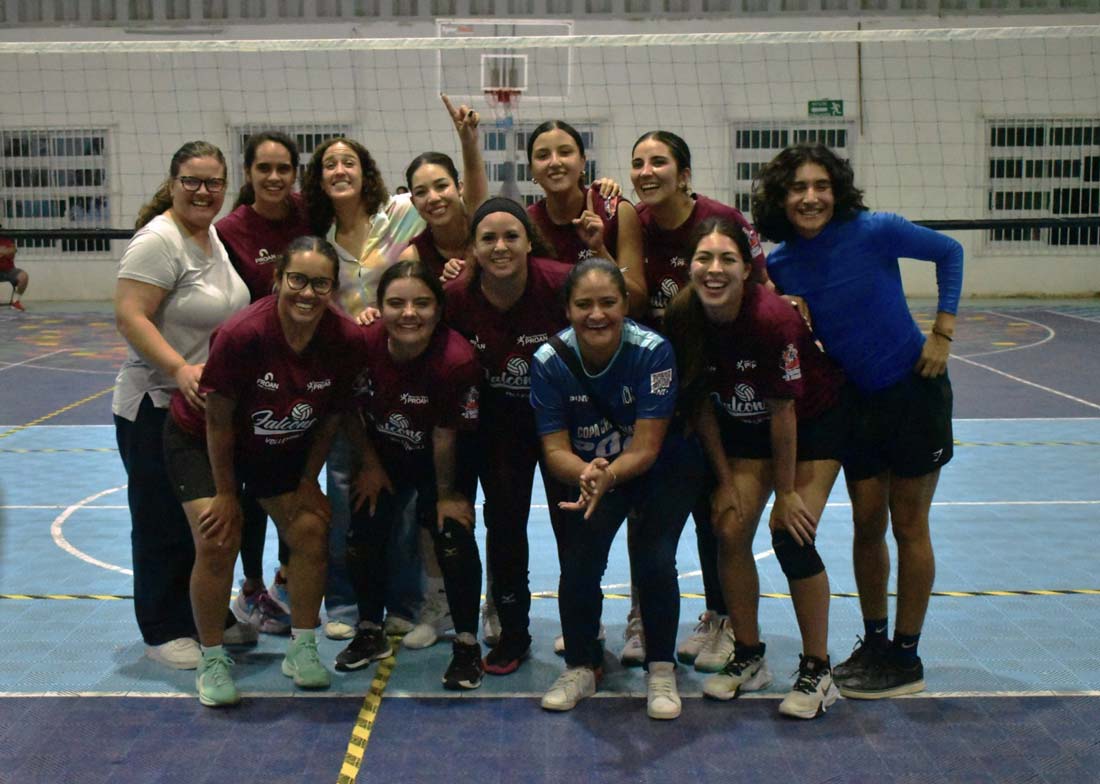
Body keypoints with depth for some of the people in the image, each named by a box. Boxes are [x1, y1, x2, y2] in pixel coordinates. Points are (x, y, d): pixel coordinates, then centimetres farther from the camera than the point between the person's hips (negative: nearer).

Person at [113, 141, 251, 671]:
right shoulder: (159, 241, -17)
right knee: (166, 526, 2)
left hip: (211, 405, 9)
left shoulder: (213, 235, 10)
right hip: (158, 409, -9)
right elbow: (129, 316, -25)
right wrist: (180, 369, -35)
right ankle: (164, 632, 16)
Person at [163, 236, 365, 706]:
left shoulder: (347, 341, -22)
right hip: (200, 441, -4)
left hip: (282, 449, 4)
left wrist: (307, 482, -1)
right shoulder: (241, 335, -33)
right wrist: (226, 493, -13)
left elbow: (331, 417, -6)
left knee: (310, 531, -5)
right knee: (218, 541, -16)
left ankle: (301, 650, 14)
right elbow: (218, 420, -21)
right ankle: (212, 661, 4)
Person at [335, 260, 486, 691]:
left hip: (442, 462, -3)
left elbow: (444, 436, -24)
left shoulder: (457, 360, -34)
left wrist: (446, 494, -13)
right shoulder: (363, 346, -24)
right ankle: (371, 632, 24)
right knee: (363, 535, 1)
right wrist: (369, 465, 1)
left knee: (453, 538, -15)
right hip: (384, 456, 4)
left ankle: (467, 644, 2)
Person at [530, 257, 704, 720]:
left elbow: (646, 448, -28)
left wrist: (607, 476, -49)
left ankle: (662, 670, 4)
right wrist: (585, 474, -44)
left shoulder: (652, 351, -27)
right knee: (578, 561, -14)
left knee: (653, 559, -19)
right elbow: (555, 449, -21)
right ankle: (581, 667, 11)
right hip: (591, 473, 2)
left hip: (663, 471, -2)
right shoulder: (550, 361, -20)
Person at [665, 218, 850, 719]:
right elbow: (702, 405, -6)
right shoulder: (682, 319, -18)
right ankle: (748, 659, 12)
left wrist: (785, 491, -17)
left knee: (791, 537, -14)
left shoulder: (772, 319, -32)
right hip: (745, 427, 5)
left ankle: (817, 671, 1)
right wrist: (725, 481, -4)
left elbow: (783, 412, -24)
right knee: (730, 532, -6)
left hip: (814, 421, -5)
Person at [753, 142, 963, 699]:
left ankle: (906, 659, 16)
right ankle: (873, 644, 28)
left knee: (908, 526, 4)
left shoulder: (874, 231, -16)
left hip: (913, 389, -4)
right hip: (856, 401, 4)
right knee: (866, 525, 11)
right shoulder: (779, 265, -4)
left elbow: (949, 252, -3)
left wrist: (942, 333, -8)